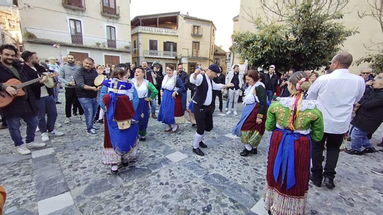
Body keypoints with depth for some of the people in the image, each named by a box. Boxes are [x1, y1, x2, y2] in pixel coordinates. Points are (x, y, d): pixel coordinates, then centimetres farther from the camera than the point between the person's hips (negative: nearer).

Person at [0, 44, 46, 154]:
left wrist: (39, 81, 2)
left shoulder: (17, 67, 13)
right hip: (10, 103, -6)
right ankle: (19, 145, 23)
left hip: (26, 101, 6)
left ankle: (30, 142, 29)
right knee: (14, 126, 6)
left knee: (33, 122, 13)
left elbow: (27, 82, 16)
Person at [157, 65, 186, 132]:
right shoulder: (165, 77, 8)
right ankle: (169, 126, 26)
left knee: (169, 112, -9)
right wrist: (162, 91, 7)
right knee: (164, 111, 10)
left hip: (172, 97, -8)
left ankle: (175, 125, 16)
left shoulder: (176, 78, -15)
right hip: (165, 96, 8)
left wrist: (175, 92, -22)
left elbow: (182, 87, -16)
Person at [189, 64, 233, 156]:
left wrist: (226, 85, 34)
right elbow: (192, 80, -41)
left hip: (208, 107, 9)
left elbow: (216, 86, 33)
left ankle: (199, 140, 42)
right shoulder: (200, 77, -17)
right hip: (199, 107, -9)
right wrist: (195, 74, -62)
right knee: (201, 128, -3)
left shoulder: (210, 80, 12)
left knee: (209, 127, 17)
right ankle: (195, 147, 20)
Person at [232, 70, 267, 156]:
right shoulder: (252, 86, 8)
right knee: (253, 129, 15)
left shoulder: (259, 87, -18)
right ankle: (254, 148, 29)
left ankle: (248, 148, 10)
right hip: (250, 110, 9)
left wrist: (259, 116, -23)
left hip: (255, 111, -9)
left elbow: (263, 102, -21)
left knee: (246, 127, -5)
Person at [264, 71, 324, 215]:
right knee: (296, 179, 21)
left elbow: (269, 127, -3)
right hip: (301, 148, 0)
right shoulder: (314, 110, -13)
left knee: (277, 175, 22)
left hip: (279, 143, 1)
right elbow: (318, 137, -2)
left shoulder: (276, 104, -14)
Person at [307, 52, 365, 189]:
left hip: (320, 121, -2)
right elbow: (355, 101, 10)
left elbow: (310, 98, -3)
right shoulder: (359, 81, -6)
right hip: (342, 124, 3)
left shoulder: (323, 79, -16)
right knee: (334, 148, 22)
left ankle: (317, 176, 24)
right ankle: (329, 176, 18)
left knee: (317, 148, 14)